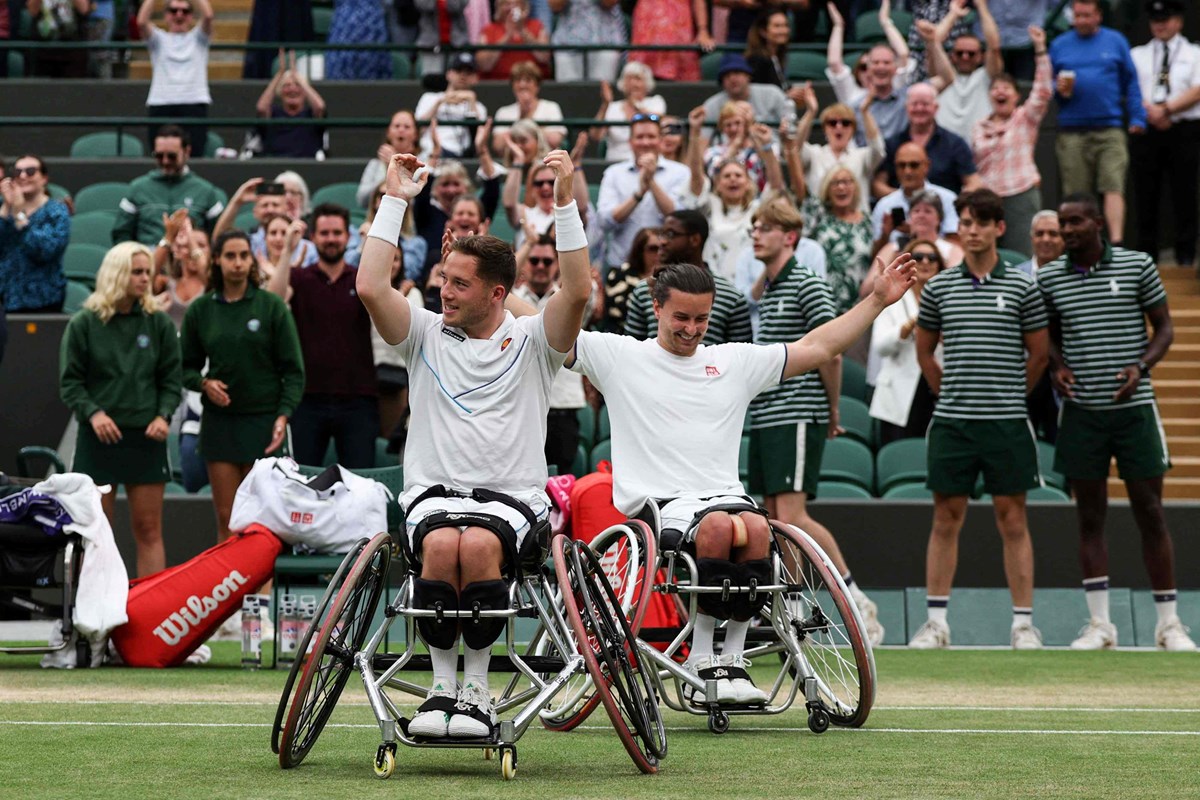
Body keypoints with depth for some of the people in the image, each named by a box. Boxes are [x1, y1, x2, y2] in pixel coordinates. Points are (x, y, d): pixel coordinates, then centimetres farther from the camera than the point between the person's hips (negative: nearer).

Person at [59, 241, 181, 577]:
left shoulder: (159, 323, 5)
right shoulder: (83, 325, 0)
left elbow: (172, 378, 8)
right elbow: (70, 381, 0)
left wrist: (164, 415, -8)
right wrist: (92, 413, -16)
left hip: (146, 436, 1)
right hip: (98, 437, -1)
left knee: (149, 530, 2)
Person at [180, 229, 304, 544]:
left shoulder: (272, 307, 0)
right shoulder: (200, 310, 6)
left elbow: (293, 370, 1)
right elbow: (187, 367, 14)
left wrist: (283, 416, -10)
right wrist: (204, 383, -8)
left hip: (262, 420, -2)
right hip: (219, 420, 2)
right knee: (226, 518, 1)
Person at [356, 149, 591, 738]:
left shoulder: (531, 339, 9)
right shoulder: (427, 334, 14)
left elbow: (577, 291, -9)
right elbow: (370, 287, -1)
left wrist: (565, 201, -12)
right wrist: (395, 201, 3)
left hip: (513, 496, -1)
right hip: (433, 492, 1)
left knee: (479, 546, -35)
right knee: (442, 544, -34)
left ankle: (477, 689, -23)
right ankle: (442, 687, -24)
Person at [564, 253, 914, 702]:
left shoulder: (735, 362, 22)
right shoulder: (619, 356, 12)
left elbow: (817, 348, 25)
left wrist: (879, 300, 22)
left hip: (725, 495, 4)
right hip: (657, 502, -4)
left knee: (754, 528, -33)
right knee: (719, 527, -36)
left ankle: (730, 659, -25)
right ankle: (703, 661, -26)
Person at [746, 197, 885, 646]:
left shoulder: (807, 286, -9)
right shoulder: (764, 289, 17)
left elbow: (831, 353, -10)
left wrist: (831, 412, -5)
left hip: (798, 418, -9)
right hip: (765, 419, 9)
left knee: (792, 517, -16)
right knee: (775, 521, 7)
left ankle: (857, 602, -11)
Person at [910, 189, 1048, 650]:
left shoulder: (1021, 287, 2)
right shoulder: (938, 287, 7)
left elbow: (1039, 354, 9)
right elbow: (924, 352, 17)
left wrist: (1009, 398, 10)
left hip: (1006, 422, -1)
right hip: (951, 421, 1)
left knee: (1012, 520, 1)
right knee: (946, 519, 3)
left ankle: (1023, 622, 4)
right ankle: (936, 621, 7)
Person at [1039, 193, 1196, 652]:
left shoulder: (1137, 266, -1)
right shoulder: (1050, 277, 5)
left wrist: (1141, 366, -12)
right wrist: (1056, 366, -4)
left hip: (1133, 406, -2)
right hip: (1081, 411, 2)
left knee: (1150, 514, 0)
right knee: (1090, 518, 4)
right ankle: (1099, 624, 9)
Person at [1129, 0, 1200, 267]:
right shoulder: (1138, 55, 16)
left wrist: (1166, 109, -15)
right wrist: (1150, 111, -13)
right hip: (1146, 132, 2)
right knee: (1146, 196, 0)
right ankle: (1146, 256, 4)